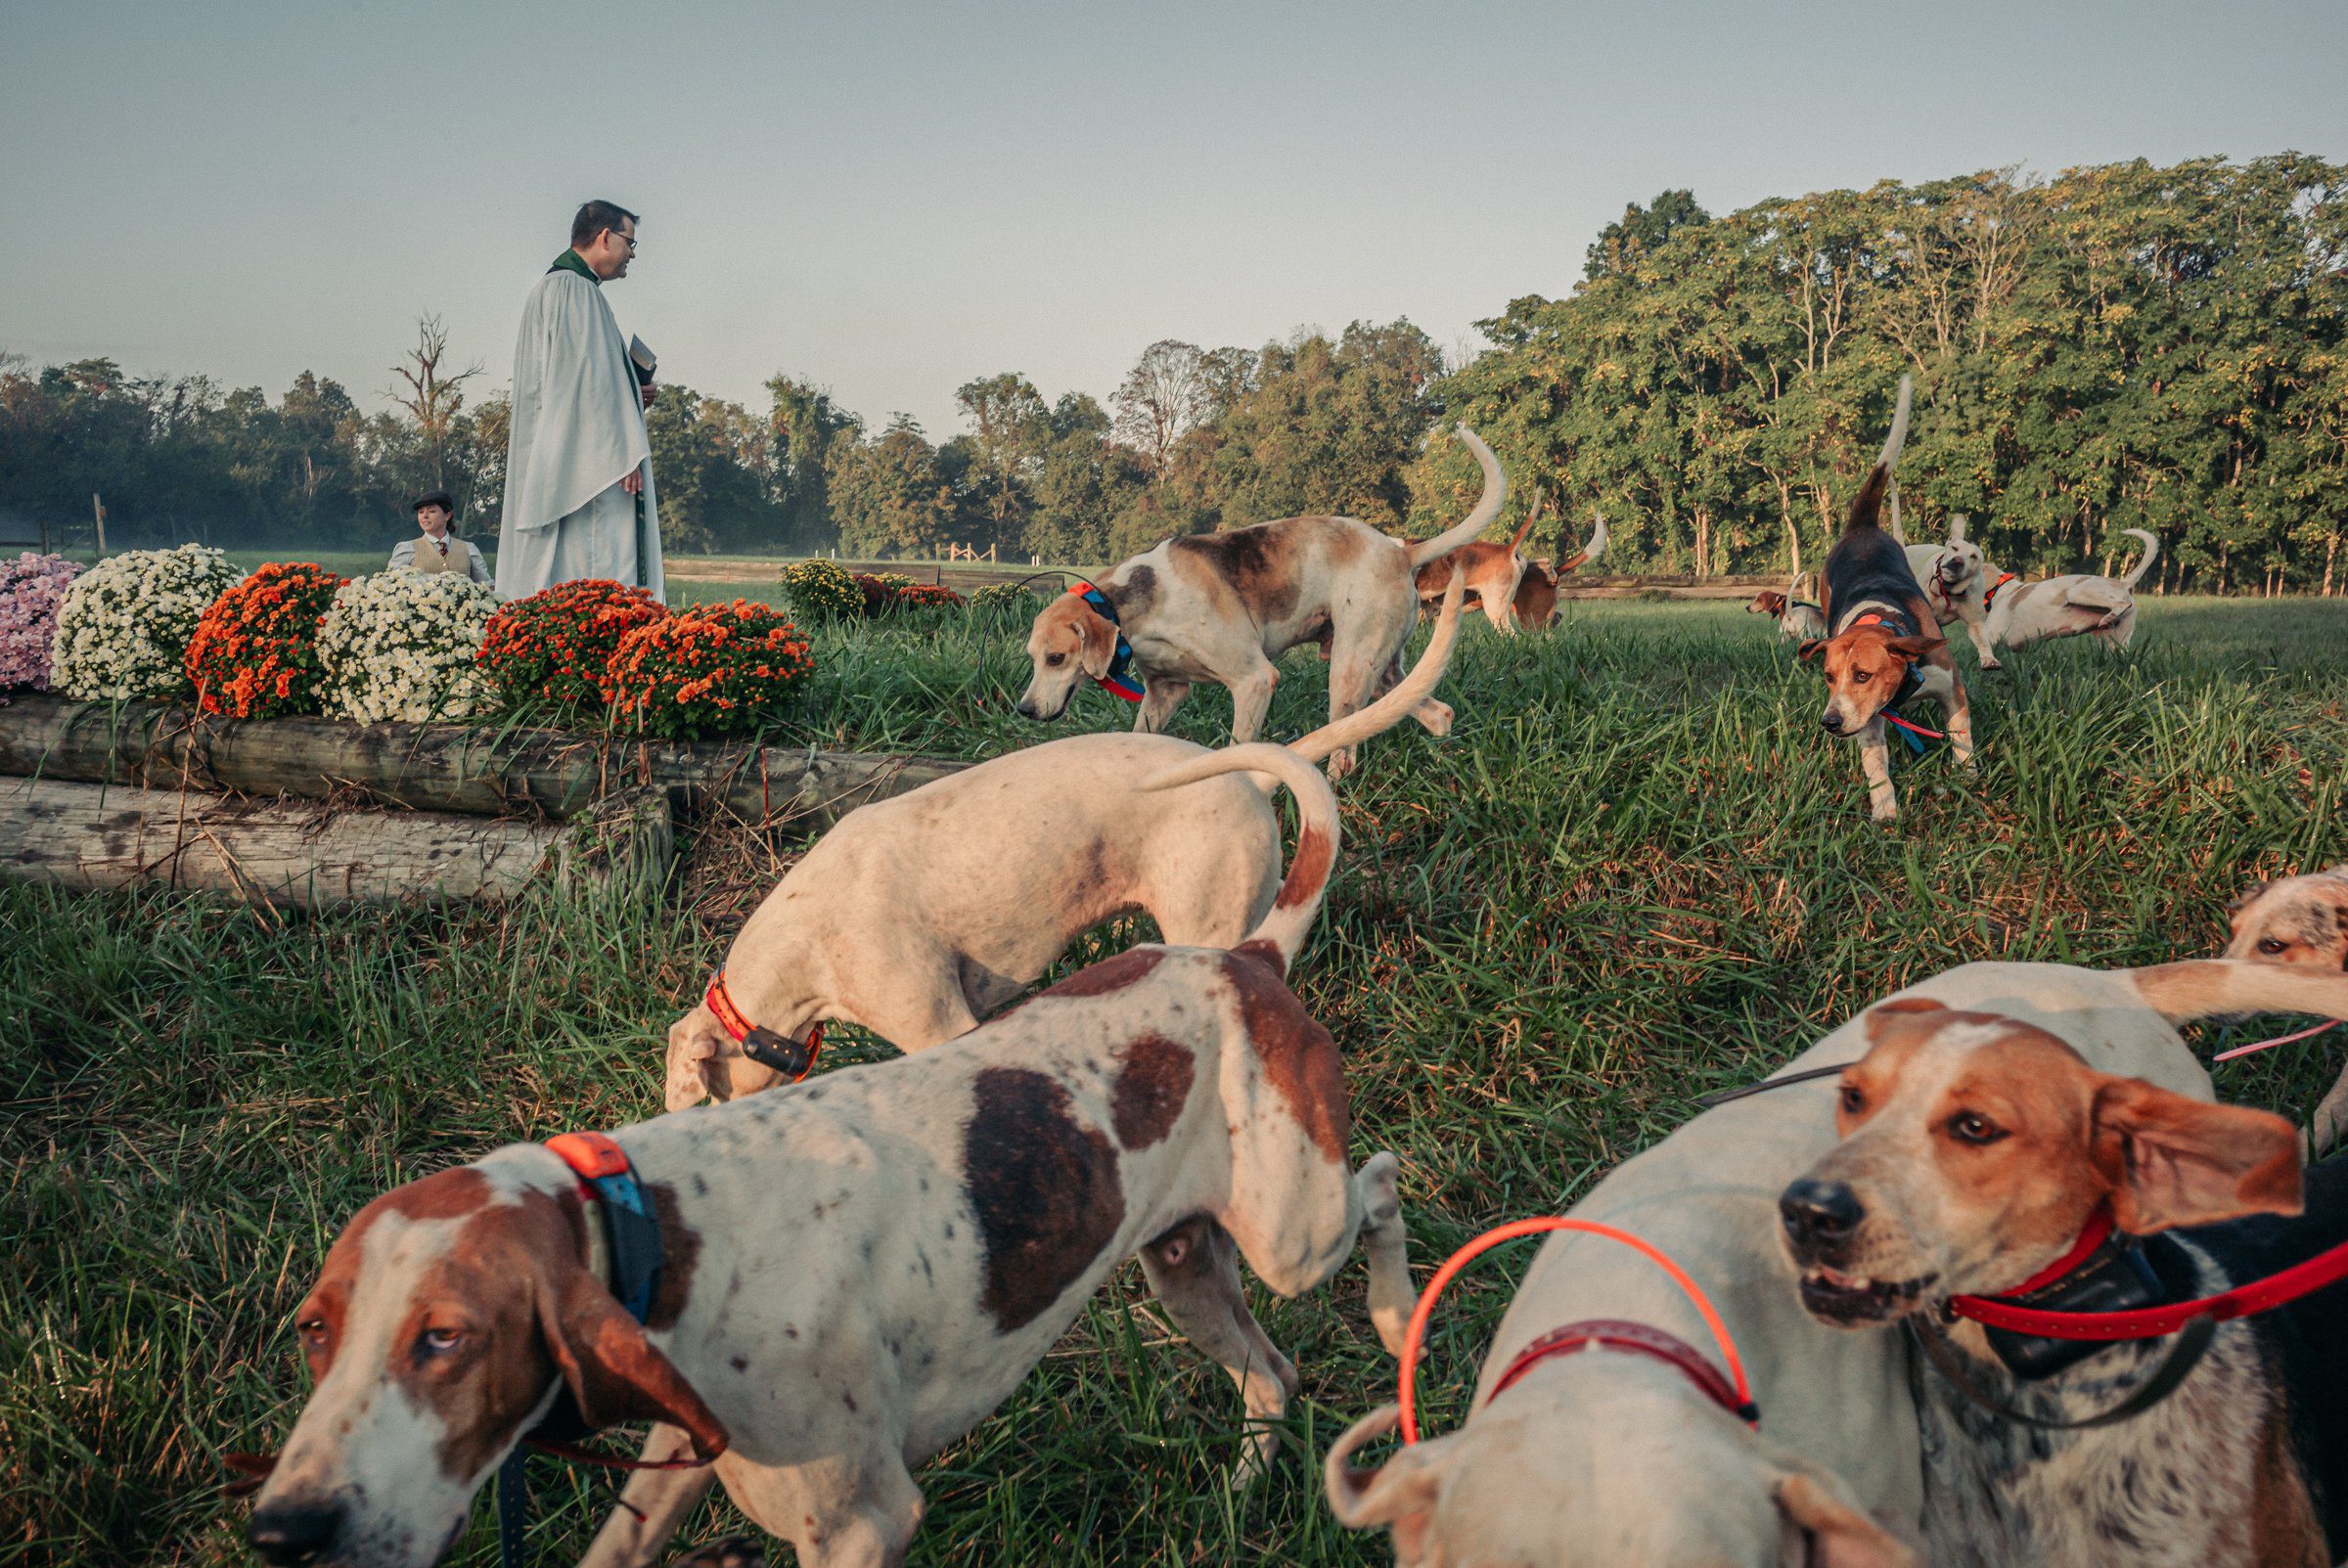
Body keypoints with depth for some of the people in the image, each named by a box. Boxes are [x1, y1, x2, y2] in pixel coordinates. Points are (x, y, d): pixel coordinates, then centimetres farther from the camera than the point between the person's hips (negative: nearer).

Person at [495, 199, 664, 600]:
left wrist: (629, 395, 16)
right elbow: (588, 374, -18)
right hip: (588, 465, -11)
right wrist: (620, 453, -20)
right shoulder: (576, 289, -9)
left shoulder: (547, 290, 24)